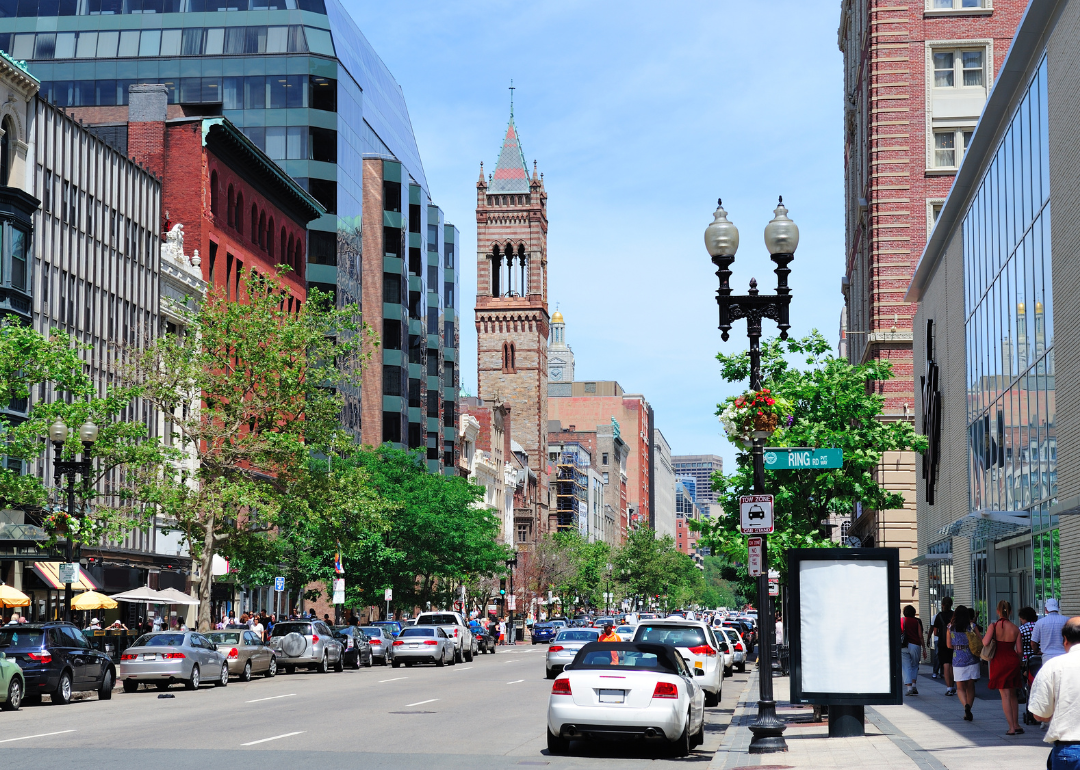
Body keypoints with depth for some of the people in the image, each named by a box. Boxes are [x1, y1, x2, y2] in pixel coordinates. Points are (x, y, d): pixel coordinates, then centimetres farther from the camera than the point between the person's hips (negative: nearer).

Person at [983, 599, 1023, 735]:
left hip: (999, 661, -3)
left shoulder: (994, 626, -9)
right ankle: (1016, 724, 21)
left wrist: (983, 636, 3)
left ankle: (1012, 727, -4)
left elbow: (985, 643, -20)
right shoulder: (1015, 628, 0)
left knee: (1005, 695, 0)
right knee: (1013, 694, 17)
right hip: (1013, 661, 3)